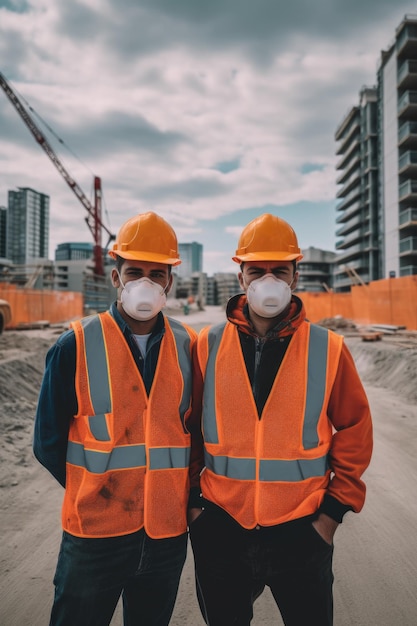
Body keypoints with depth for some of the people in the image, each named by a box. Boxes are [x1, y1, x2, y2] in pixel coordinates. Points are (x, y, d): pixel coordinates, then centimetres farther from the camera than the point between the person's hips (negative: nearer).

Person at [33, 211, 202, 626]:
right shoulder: (76, 346, -10)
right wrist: (95, 496, -1)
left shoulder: (188, 346, -3)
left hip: (168, 533, 3)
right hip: (94, 532, -2)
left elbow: (198, 428, 7)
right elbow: (48, 442, -4)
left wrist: (180, 493, 0)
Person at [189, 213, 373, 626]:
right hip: (220, 529, 2)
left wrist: (335, 509, -1)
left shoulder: (328, 349, -8)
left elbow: (354, 430, 0)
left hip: (301, 530, -1)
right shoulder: (207, 346, -6)